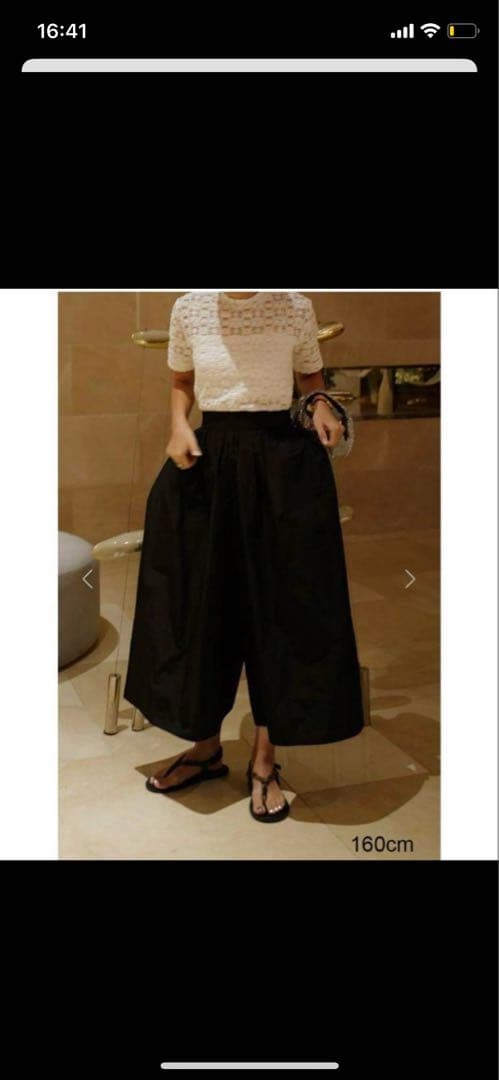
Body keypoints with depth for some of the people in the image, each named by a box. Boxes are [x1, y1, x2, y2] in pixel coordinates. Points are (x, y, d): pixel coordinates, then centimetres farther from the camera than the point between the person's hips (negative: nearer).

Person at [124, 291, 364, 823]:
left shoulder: (295, 305, -1)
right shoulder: (189, 307, 2)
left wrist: (321, 405, -8)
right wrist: (179, 424, -5)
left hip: (283, 465, -1)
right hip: (208, 462, 2)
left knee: (279, 609, 1)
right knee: (201, 605, 6)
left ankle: (264, 760, 16)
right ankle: (207, 746, 25)